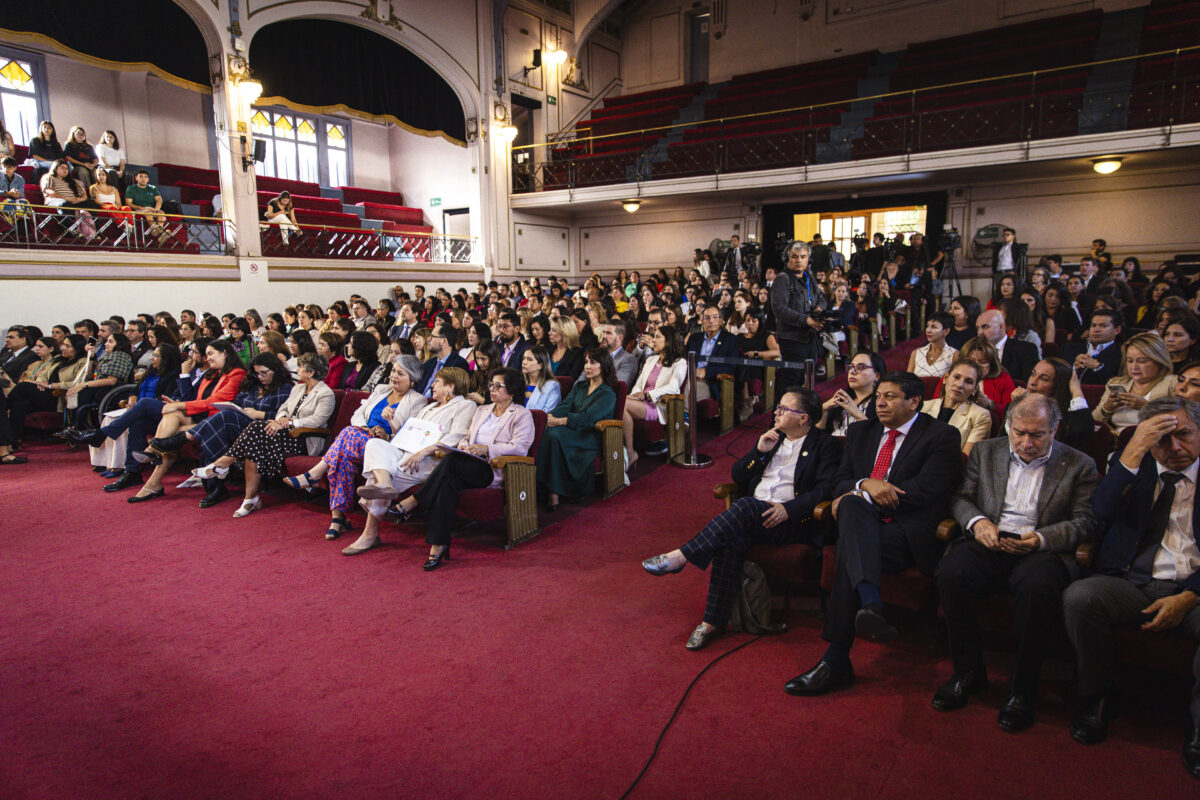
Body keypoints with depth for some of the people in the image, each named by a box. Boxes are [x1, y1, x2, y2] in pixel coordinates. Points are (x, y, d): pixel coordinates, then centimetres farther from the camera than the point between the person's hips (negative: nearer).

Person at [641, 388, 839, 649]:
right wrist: (759, 450, 3)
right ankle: (714, 622, -25)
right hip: (752, 517, 4)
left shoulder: (825, 445, 8)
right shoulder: (772, 437, 24)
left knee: (745, 506, -35)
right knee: (731, 542, -31)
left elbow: (826, 489, -6)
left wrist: (789, 509, -19)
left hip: (793, 520, -4)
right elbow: (737, 476, 19)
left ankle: (680, 557, -33)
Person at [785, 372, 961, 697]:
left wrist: (855, 495, -9)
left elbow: (924, 491, -8)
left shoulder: (941, 436, 5)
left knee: (849, 549, -32)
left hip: (909, 531, -4)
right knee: (852, 505, -33)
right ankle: (871, 604, -47)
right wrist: (865, 485, -9)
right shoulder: (861, 432, 23)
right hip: (863, 523, 5)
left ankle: (836, 661, -31)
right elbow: (840, 482, 16)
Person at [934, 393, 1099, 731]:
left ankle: (1023, 687, -16)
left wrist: (1042, 538, -15)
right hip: (988, 543, 2)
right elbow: (961, 497, 15)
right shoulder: (985, 452, 17)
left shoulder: (1079, 465, 10)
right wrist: (977, 521, -8)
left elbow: (1085, 522, 3)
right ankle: (968, 671, -9)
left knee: (1037, 588, -37)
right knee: (950, 573, -31)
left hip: (1040, 550, -2)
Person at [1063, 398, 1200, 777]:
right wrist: (1134, 450, -15)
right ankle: (1097, 697, -4)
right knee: (1078, 597, -29)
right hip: (1131, 583, 1)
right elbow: (1102, 510, -9)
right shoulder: (1133, 464, 12)